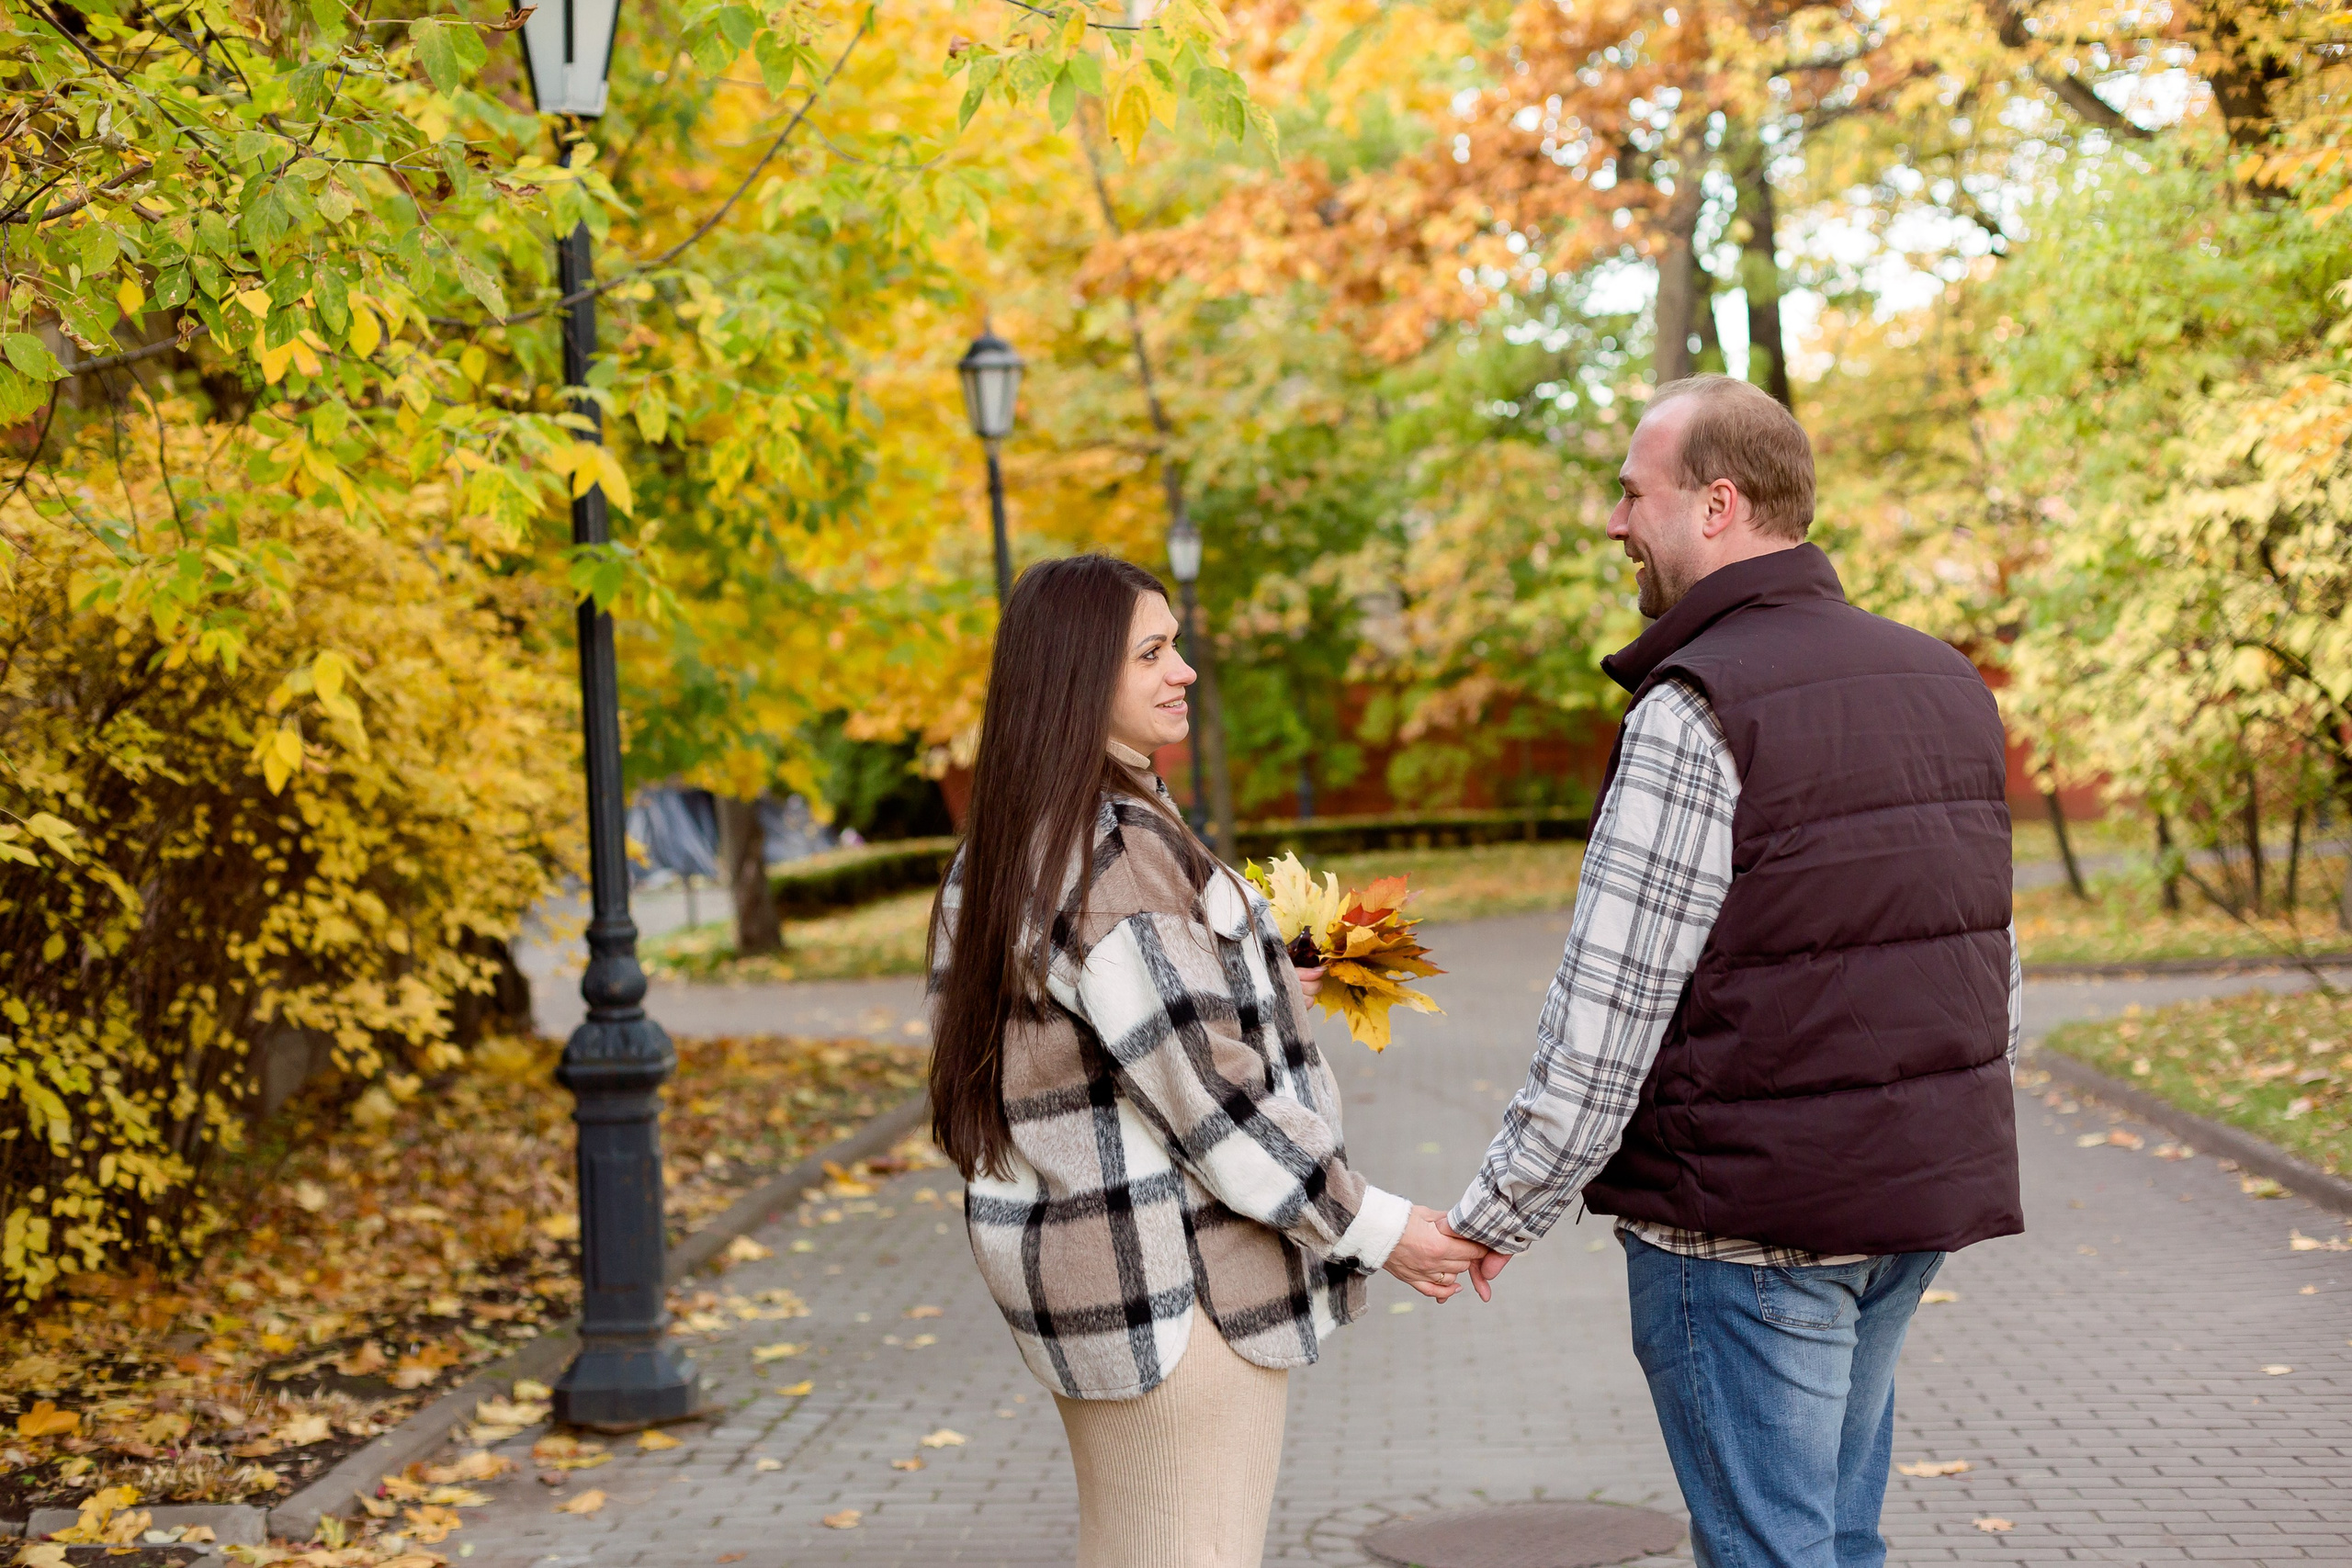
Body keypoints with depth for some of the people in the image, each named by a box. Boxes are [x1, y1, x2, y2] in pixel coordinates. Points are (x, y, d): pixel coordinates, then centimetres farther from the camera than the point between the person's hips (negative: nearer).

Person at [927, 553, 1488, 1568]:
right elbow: (1206, 1092, -22)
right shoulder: (1115, 856, -20)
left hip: (1063, 1248, 10)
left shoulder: (999, 854, 11)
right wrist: (1373, 1227, -13)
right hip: (1168, 1272, -10)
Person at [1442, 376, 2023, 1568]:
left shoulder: (1697, 713, -17)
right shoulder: (1944, 682, 9)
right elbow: (1994, 968, 14)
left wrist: (1496, 1216, -9)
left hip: (1748, 1217, -8)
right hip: (1920, 1196, 8)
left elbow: (1607, 1015, -18)